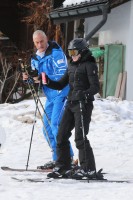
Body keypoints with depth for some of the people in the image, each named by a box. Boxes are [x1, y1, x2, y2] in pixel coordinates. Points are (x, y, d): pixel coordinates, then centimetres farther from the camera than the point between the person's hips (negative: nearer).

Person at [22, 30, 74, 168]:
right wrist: (28, 78, -8)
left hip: (61, 94, -9)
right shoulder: (35, 58, 12)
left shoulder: (56, 53, -13)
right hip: (50, 96, 9)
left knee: (56, 124, -19)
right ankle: (57, 159, 17)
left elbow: (63, 75, -20)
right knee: (47, 129, 9)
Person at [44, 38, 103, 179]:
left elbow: (95, 87, -15)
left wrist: (84, 94, -32)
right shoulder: (72, 66, 18)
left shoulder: (89, 65, -6)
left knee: (80, 137, -11)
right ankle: (62, 168, 13)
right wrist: (47, 82, 3)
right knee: (61, 136, 5)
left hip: (83, 104, -8)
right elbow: (60, 85, 19)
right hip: (70, 104, 8)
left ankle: (88, 169, -5)